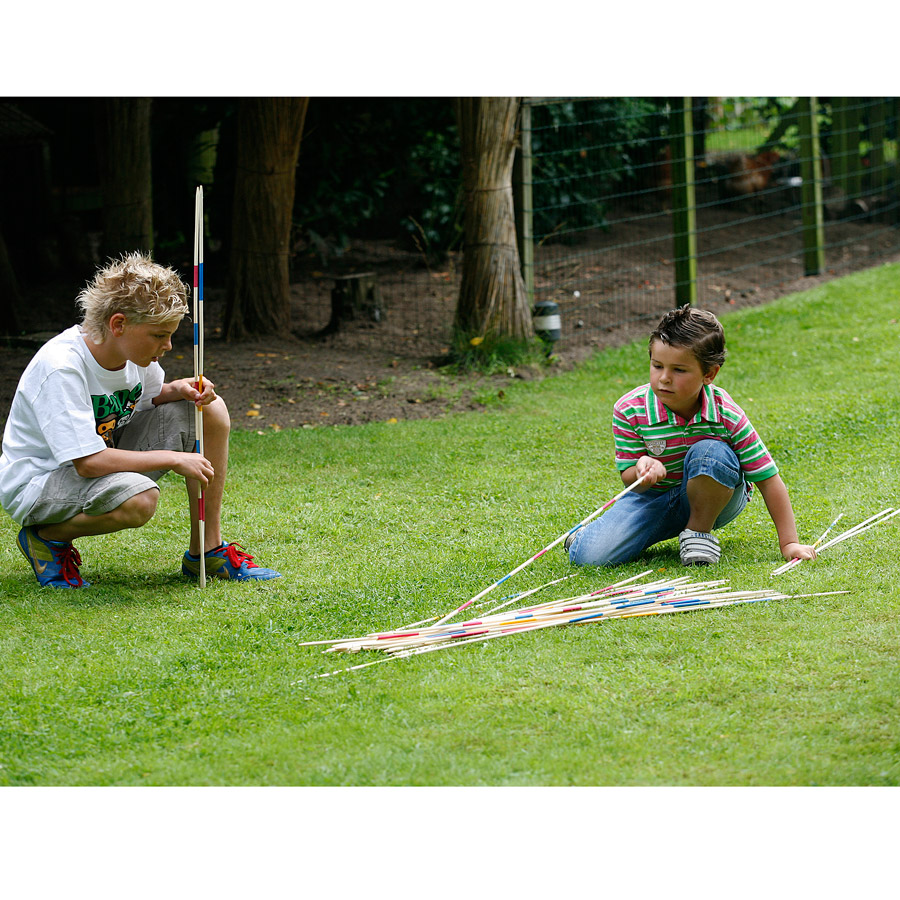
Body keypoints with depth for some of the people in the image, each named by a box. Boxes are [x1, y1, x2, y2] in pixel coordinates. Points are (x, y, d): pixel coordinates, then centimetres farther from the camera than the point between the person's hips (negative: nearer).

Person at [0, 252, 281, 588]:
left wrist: (179, 389, -9)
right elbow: (89, 462, -34)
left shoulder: (135, 348, -6)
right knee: (139, 499, -39)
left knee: (211, 411, -6)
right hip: (35, 483, -8)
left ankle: (207, 551, 2)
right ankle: (47, 536, -9)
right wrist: (174, 459, -28)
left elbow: (150, 395, 16)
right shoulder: (60, 368, -30)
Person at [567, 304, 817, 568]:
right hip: (652, 497, 1)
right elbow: (629, 478, -14)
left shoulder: (727, 416, -22)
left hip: (711, 497, -1)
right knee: (590, 555, -22)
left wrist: (789, 543, -15)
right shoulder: (629, 410, -19)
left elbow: (768, 479, -15)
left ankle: (701, 529, -8)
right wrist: (643, 469, -40)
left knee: (710, 452, -35)